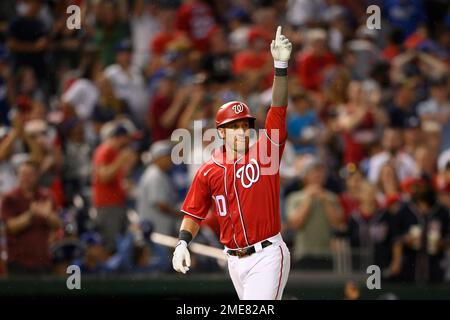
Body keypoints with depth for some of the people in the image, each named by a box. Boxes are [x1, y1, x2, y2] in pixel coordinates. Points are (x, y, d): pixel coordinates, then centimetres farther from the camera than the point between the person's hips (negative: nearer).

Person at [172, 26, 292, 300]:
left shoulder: (264, 154, -4)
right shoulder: (208, 172, 4)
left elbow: (278, 109, -13)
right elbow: (195, 214, 12)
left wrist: (281, 65, -22)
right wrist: (183, 243, -6)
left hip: (267, 256, -4)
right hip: (235, 260, 4)